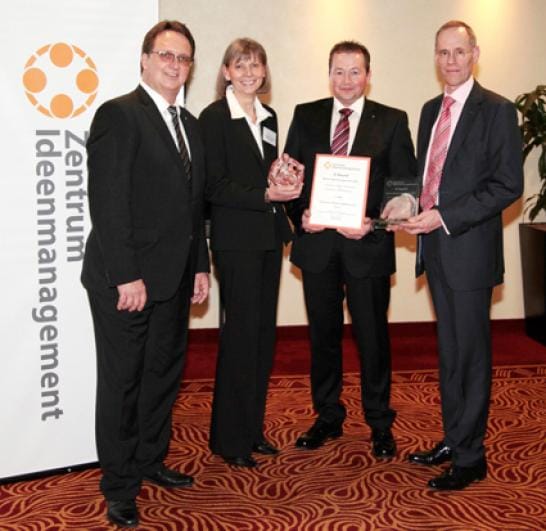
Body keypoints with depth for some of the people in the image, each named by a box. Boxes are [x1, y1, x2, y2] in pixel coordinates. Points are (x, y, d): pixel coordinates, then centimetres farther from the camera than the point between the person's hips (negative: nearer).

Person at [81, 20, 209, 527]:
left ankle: (150, 460, 32)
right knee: (122, 381, 3)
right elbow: (107, 203, -16)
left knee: (164, 373, 15)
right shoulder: (118, 115, -10)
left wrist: (200, 265, 13)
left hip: (173, 278, 7)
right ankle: (119, 487, 15)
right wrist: (126, 276, -19)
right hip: (125, 280, -7)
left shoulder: (190, 124, 14)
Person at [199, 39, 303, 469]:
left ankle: (253, 428, 22)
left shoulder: (269, 117, 14)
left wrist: (286, 183, 0)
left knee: (264, 332, 10)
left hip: (269, 235, 7)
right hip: (235, 238, -7)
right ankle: (230, 438, 8)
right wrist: (265, 195, -21)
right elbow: (215, 186, -13)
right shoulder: (214, 117, -7)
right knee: (241, 332, -4)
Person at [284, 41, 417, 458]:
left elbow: (404, 185, -3)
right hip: (317, 243, 3)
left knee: (373, 337, 6)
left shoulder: (392, 121, 0)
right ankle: (328, 417, 28)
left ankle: (380, 424, 21)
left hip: (367, 245, -2)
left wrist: (373, 223, -16)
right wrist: (300, 215, -9)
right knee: (323, 335, 13)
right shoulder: (305, 116, 7)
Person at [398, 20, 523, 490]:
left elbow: (508, 185, -15)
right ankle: (453, 440, 27)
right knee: (448, 351, 15)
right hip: (436, 246, 7)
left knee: (471, 353, 1)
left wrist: (444, 217, -19)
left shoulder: (497, 111, -9)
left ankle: (471, 457, 11)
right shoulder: (431, 110, 14)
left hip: (470, 249, -7)